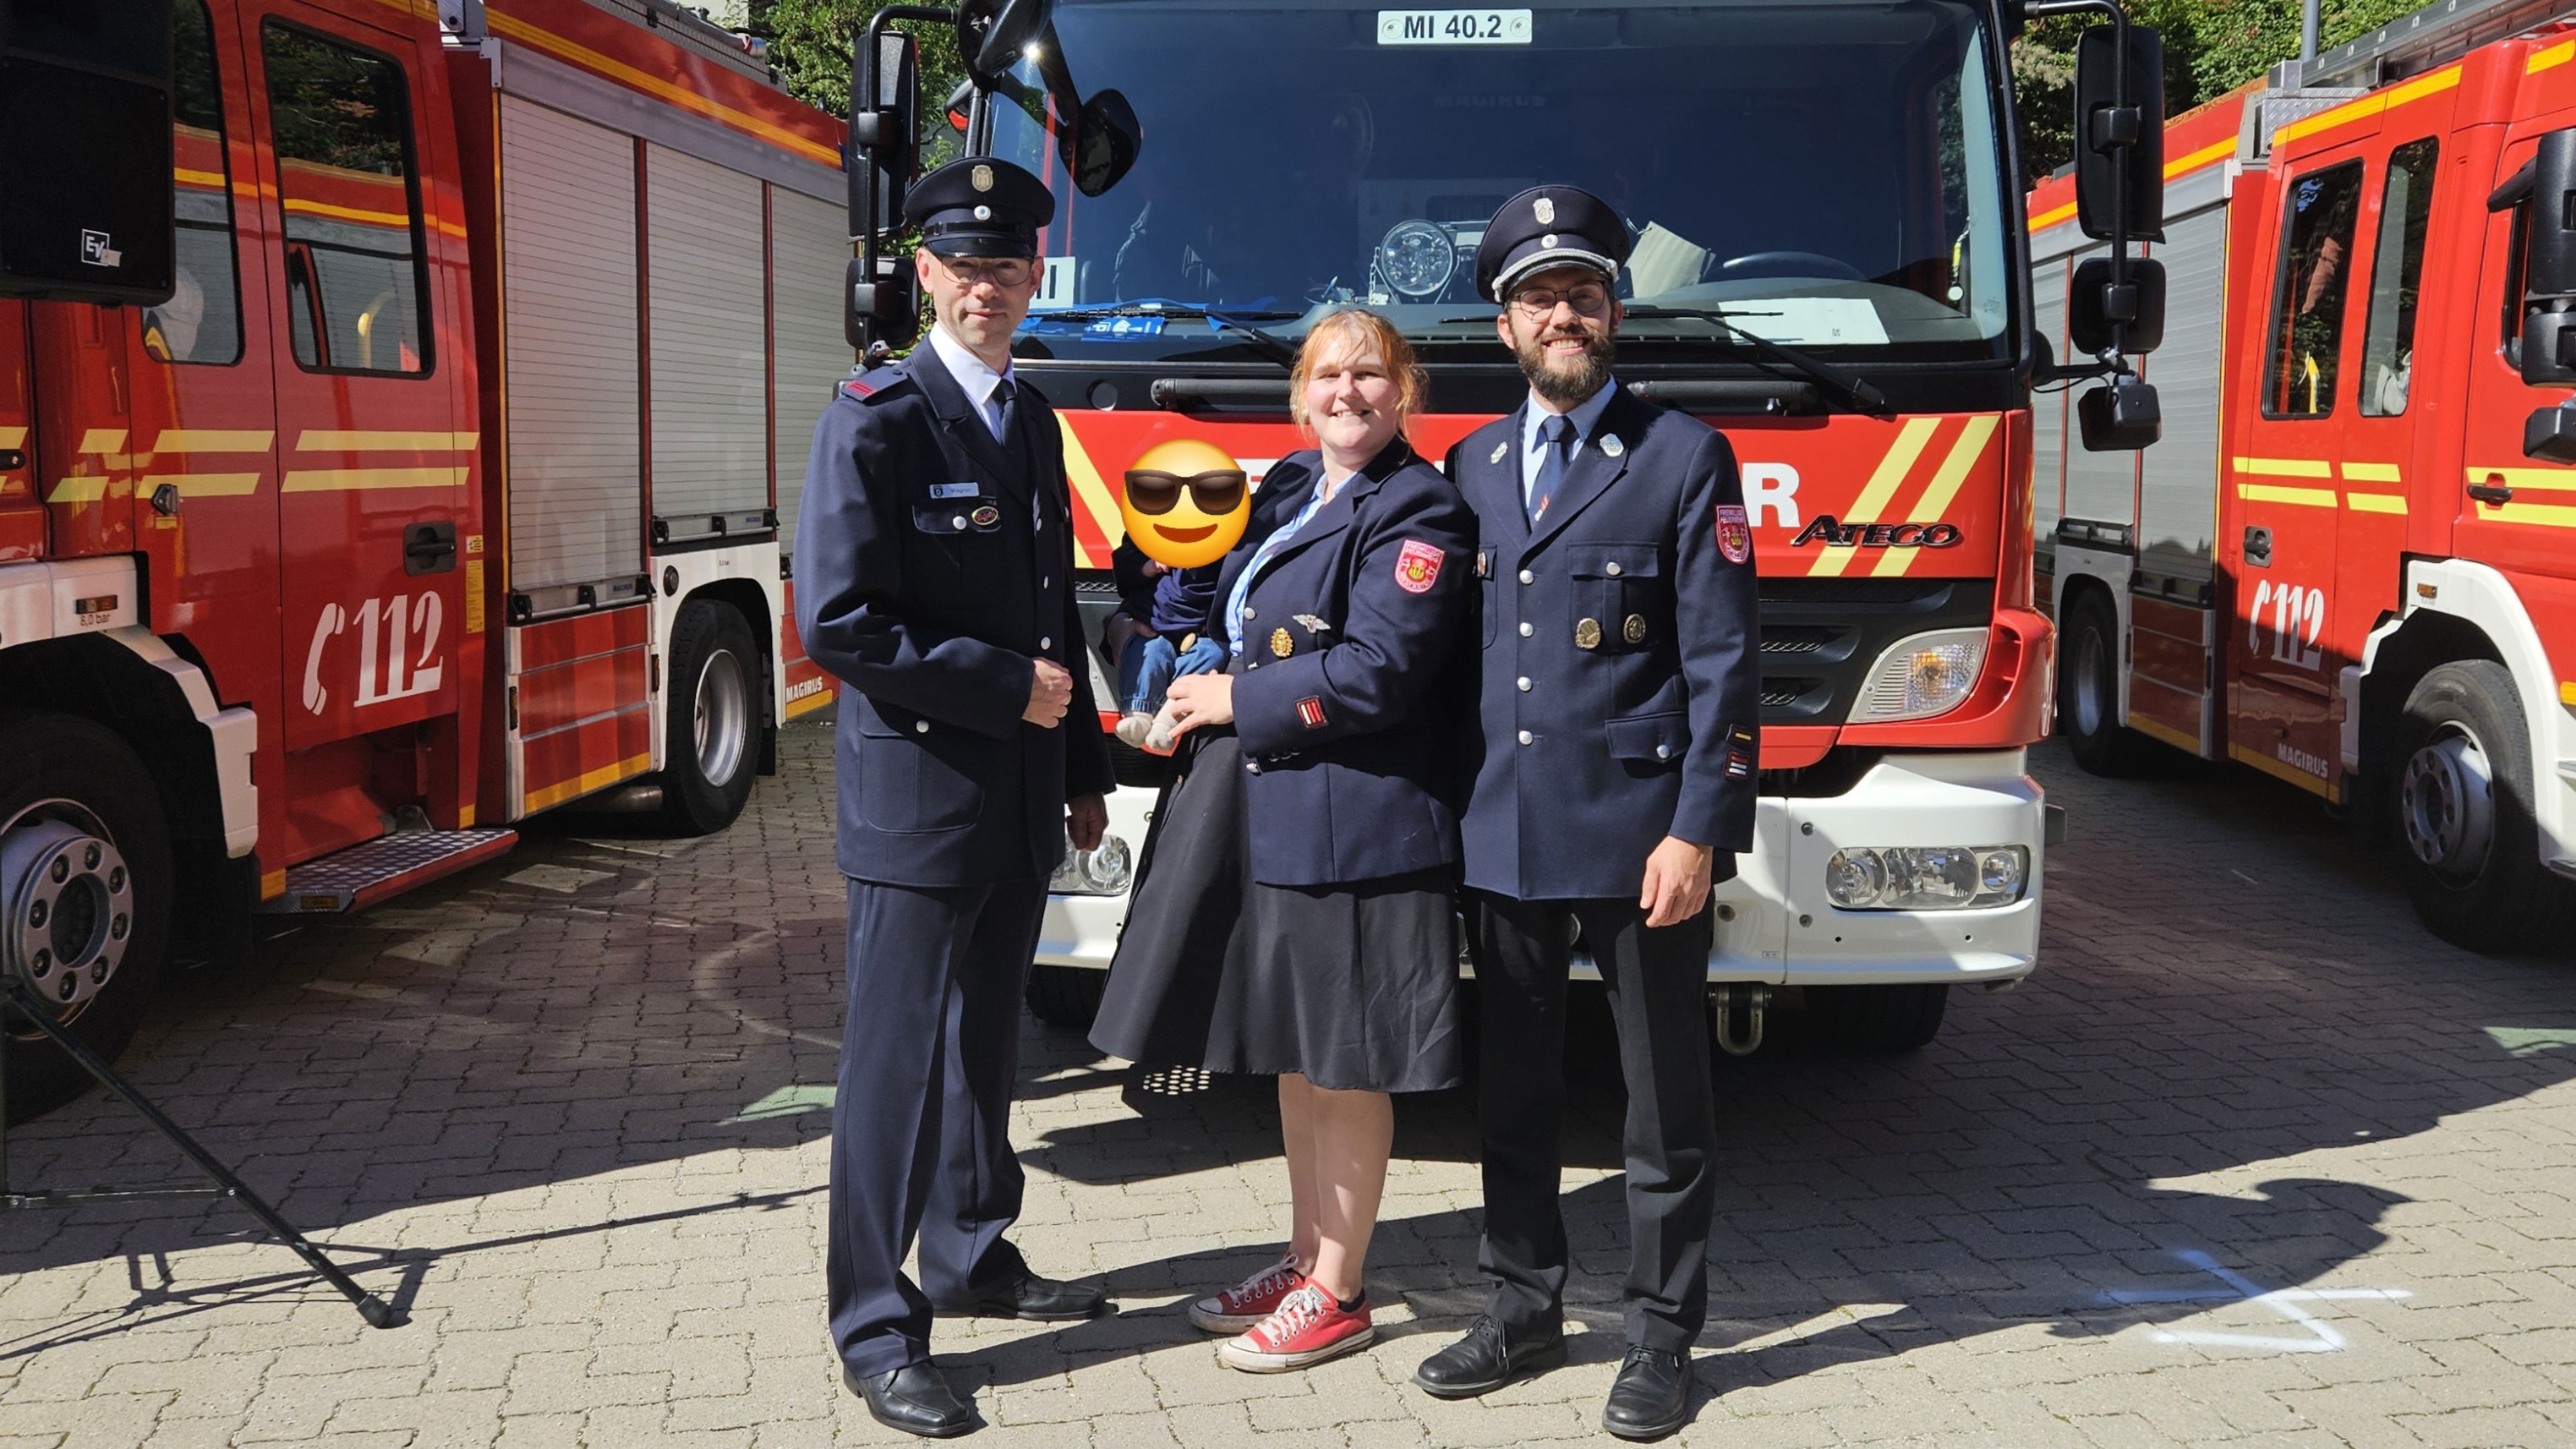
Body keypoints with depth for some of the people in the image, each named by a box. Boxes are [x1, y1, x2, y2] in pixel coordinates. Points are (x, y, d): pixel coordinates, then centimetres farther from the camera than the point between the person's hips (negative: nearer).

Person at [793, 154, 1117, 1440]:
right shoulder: (874, 421, -12)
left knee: (986, 1040, 18)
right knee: (899, 1056, -2)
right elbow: (839, 625, -18)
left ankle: (973, 1257, 33)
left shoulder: (1032, 424, 13)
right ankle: (875, 1329, 8)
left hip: (1018, 801, 8)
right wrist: (1007, 685, -16)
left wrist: (1083, 769, 19)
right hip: (918, 795, -7)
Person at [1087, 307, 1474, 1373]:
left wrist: (1233, 701, -12)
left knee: (1345, 1064, 2)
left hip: (1353, 824, -8)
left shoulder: (1419, 511, -11)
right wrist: (1196, 694, 2)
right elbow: (1245, 619, 23)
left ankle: (1337, 1296, 14)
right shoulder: (1287, 489, 14)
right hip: (1265, 813, 9)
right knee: (1290, 1053, 17)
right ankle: (1306, 1259, 31)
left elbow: (1376, 673, -20)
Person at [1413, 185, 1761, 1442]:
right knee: (1512, 1092, 14)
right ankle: (1523, 1308, 28)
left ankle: (1661, 1337, 19)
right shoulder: (1472, 465, 12)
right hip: (1499, 834, 5)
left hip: (1637, 833, -4)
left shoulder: (1684, 458, -3)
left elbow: (1723, 663, -7)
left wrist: (1699, 830, -14)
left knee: (1665, 1101, 6)